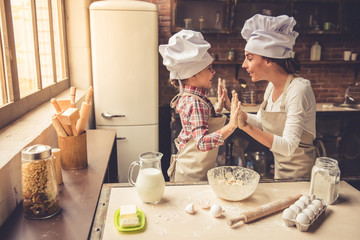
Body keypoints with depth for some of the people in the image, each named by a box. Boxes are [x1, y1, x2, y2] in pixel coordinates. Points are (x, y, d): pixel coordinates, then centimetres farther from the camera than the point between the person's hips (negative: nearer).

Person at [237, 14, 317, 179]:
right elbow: (261, 122, 9)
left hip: (300, 173, -8)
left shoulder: (299, 89, -26)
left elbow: (288, 147, -32)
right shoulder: (272, 86, -2)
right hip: (279, 166, 8)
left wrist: (246, 126, -40)